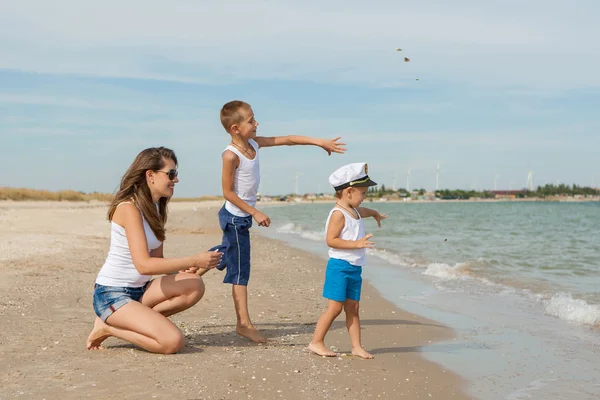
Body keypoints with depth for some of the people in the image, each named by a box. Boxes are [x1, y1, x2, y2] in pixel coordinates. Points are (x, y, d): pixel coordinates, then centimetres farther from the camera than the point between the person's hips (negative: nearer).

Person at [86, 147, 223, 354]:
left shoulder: (155, 208, 10)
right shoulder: (129, 208, -18)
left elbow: (156, 259, 10)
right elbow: (143, 264, -27)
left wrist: (181, 267, -11)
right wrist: (193, 260, -27)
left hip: (139, 290, 8)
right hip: (112, 295, -8)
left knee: (194, 285, -15)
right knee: (172, 341, -23)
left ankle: (136, 320, -4)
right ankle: (108, 326, -3)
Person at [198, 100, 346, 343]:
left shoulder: (254, 144, 0)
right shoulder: (231, 155, -23)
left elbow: (287, 140, 5)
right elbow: (228, 192, -21)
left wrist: (320, 142, 3)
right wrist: (255, 213, -19)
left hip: (242, 216, 9)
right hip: (236, 217, -9)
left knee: (227, 253, 27)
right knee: (241, 270, -4)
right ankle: (244, 323, 1)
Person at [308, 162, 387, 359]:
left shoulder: (354, 211, 15)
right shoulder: (338, 214, -15)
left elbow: (363, 211, 41)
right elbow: (331, 240, -22)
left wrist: (375, 213, 60)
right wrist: (357, 243, -27)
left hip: (355, 268, 9)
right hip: (339, 266, -9)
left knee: (352, 308, 9)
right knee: (335, 307, -9)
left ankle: (357, 346, 11)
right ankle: (316, 342, -1)